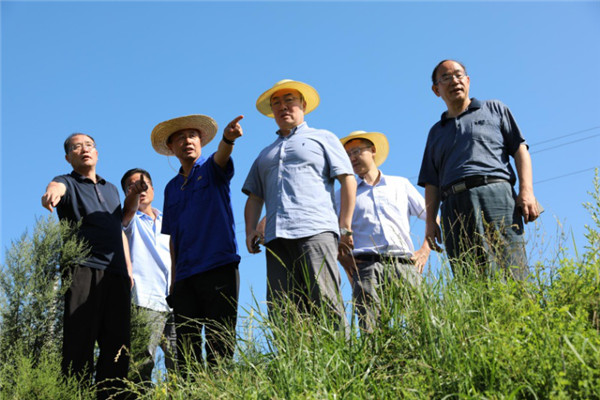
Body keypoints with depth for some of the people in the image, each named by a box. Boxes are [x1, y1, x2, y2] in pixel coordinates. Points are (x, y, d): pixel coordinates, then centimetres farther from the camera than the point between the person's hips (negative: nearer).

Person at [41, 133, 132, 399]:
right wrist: (52, 191, -44)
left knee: (117, 344, 0)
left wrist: (129, 269, 19)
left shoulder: (111, 189, 26)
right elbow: (57, 186, -18)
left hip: (116, 273, 5)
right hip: (83, 270, -5)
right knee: (80, 340, -11)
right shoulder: (69, 183, 8)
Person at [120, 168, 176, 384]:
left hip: (174, 301, 4)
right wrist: (134, 193, -33)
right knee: (141, 366, -13)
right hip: (145, 302, -3)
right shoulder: (130, 221, 14)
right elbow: (129, 208, -10)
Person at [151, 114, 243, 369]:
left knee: (219, 343, -8)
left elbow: (222, 156, -18)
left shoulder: (212, 169, 8)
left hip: (219, 268, -5)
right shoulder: (171, 188, 21)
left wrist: (227, 139, -41)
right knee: (186, 347, 1)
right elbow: (173, 238, 21)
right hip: (185, 276, 5)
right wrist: (173, 280, 13)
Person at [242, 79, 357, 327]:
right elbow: (254, 196, 27)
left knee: (324, 302, -16)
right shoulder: (265, 154, 31)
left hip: (316, 232, -5)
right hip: (276, 237, 5)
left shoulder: (322, 138, 17)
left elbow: (348, 180, 7)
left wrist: (345, 227, -3)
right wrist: (250, 230, 8)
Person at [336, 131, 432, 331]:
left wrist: (425, 250, 9)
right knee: (371, 330, -18)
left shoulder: (401, 185, 23)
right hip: (366, 265, 0)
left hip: (404, 264, 1)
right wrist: (341, 257, 3)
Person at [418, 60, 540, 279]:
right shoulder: (436, 132, 28)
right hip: (454, 207, 3)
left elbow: (520, 149, 11)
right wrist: (430, 221, 8)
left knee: (512, 274, -14)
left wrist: (526, 190, -4)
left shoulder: (493, 109, 22)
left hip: (495, 194, -2)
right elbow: (431, 183, 21)